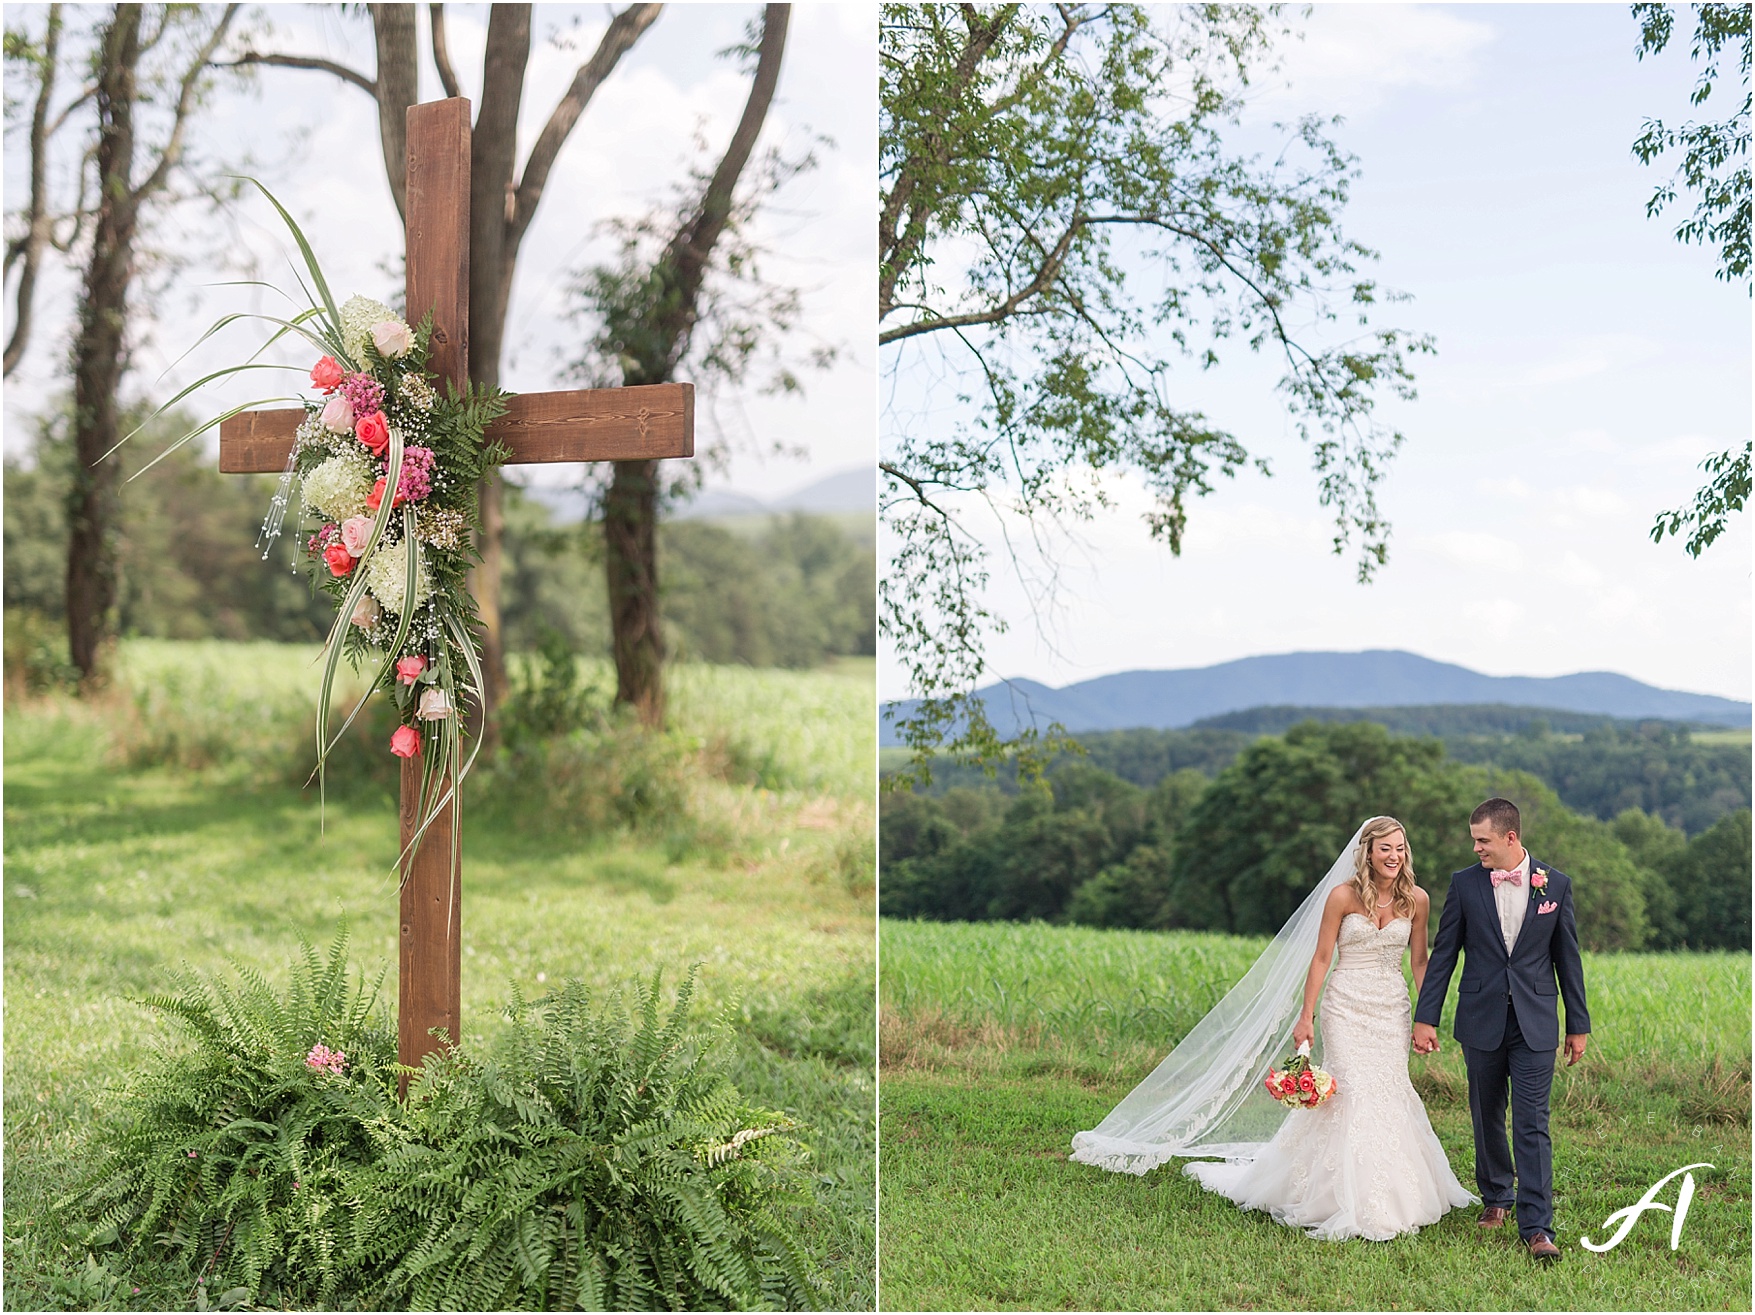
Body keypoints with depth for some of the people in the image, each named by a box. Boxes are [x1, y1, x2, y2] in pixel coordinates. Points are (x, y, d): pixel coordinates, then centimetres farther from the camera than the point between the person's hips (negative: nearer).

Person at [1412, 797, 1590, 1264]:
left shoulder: (1555, 884, -1)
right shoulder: (1465, 884, -1)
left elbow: (1567, 957, 5)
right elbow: (1443, 954, 3)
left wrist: (1578, 1024, 7)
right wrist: (1425, 1017, 0)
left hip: (1536, 1024, -2)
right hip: (1481, 1020, 2)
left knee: (1532, 1124, -7)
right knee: (1486, 1117, 13)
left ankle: (1537, 1226, -8)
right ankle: (1497, 1198, 32)